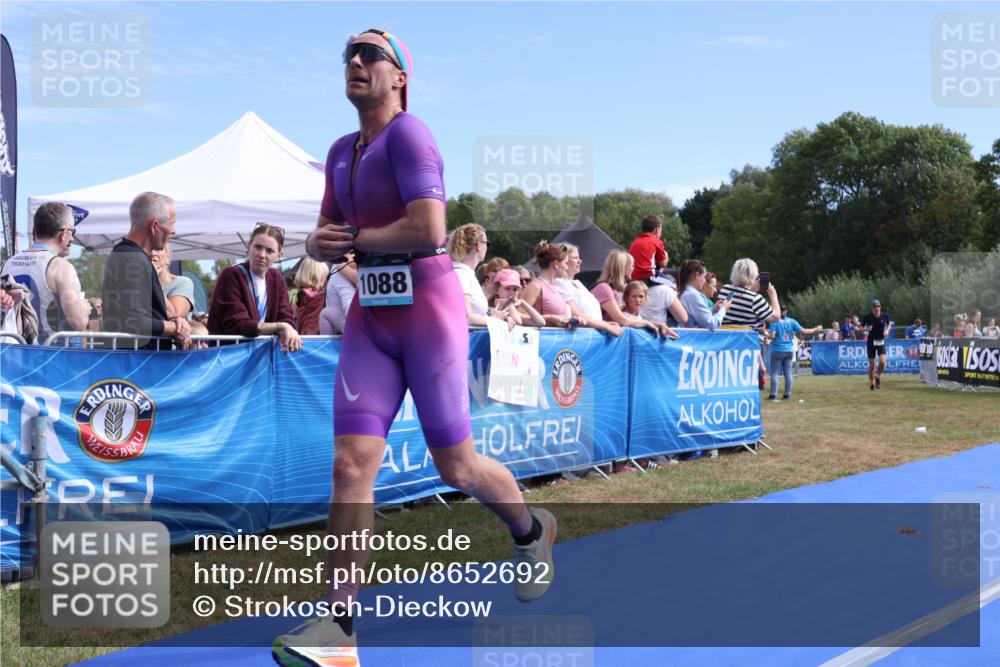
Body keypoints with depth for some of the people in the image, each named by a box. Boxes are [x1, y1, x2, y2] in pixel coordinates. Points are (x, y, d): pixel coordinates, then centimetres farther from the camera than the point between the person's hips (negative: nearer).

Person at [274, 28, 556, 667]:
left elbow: (429, 230, -24)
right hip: (369, 320, 7)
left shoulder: (408, 135, -11)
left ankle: (531, 529, 35)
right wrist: (320, 243, -2)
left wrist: (355, 240, -10)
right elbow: (327, 236, 22)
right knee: (351, 464, -5)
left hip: (429, 312, -7)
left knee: (456, 466, 3)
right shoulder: (342, 152, 14)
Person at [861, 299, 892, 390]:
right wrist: (866, 329, -22)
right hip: (871, 341, -1)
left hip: (881, 341, 1)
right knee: (872, 365, 0)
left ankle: (878, 376, 11)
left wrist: (887, 330, -6)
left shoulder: (885, 315, -4)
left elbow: (889, 324, 15)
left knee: (882, 362, -18)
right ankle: (871, 383, 20)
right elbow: (861, 328, -1)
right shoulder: (867, 317, -9)